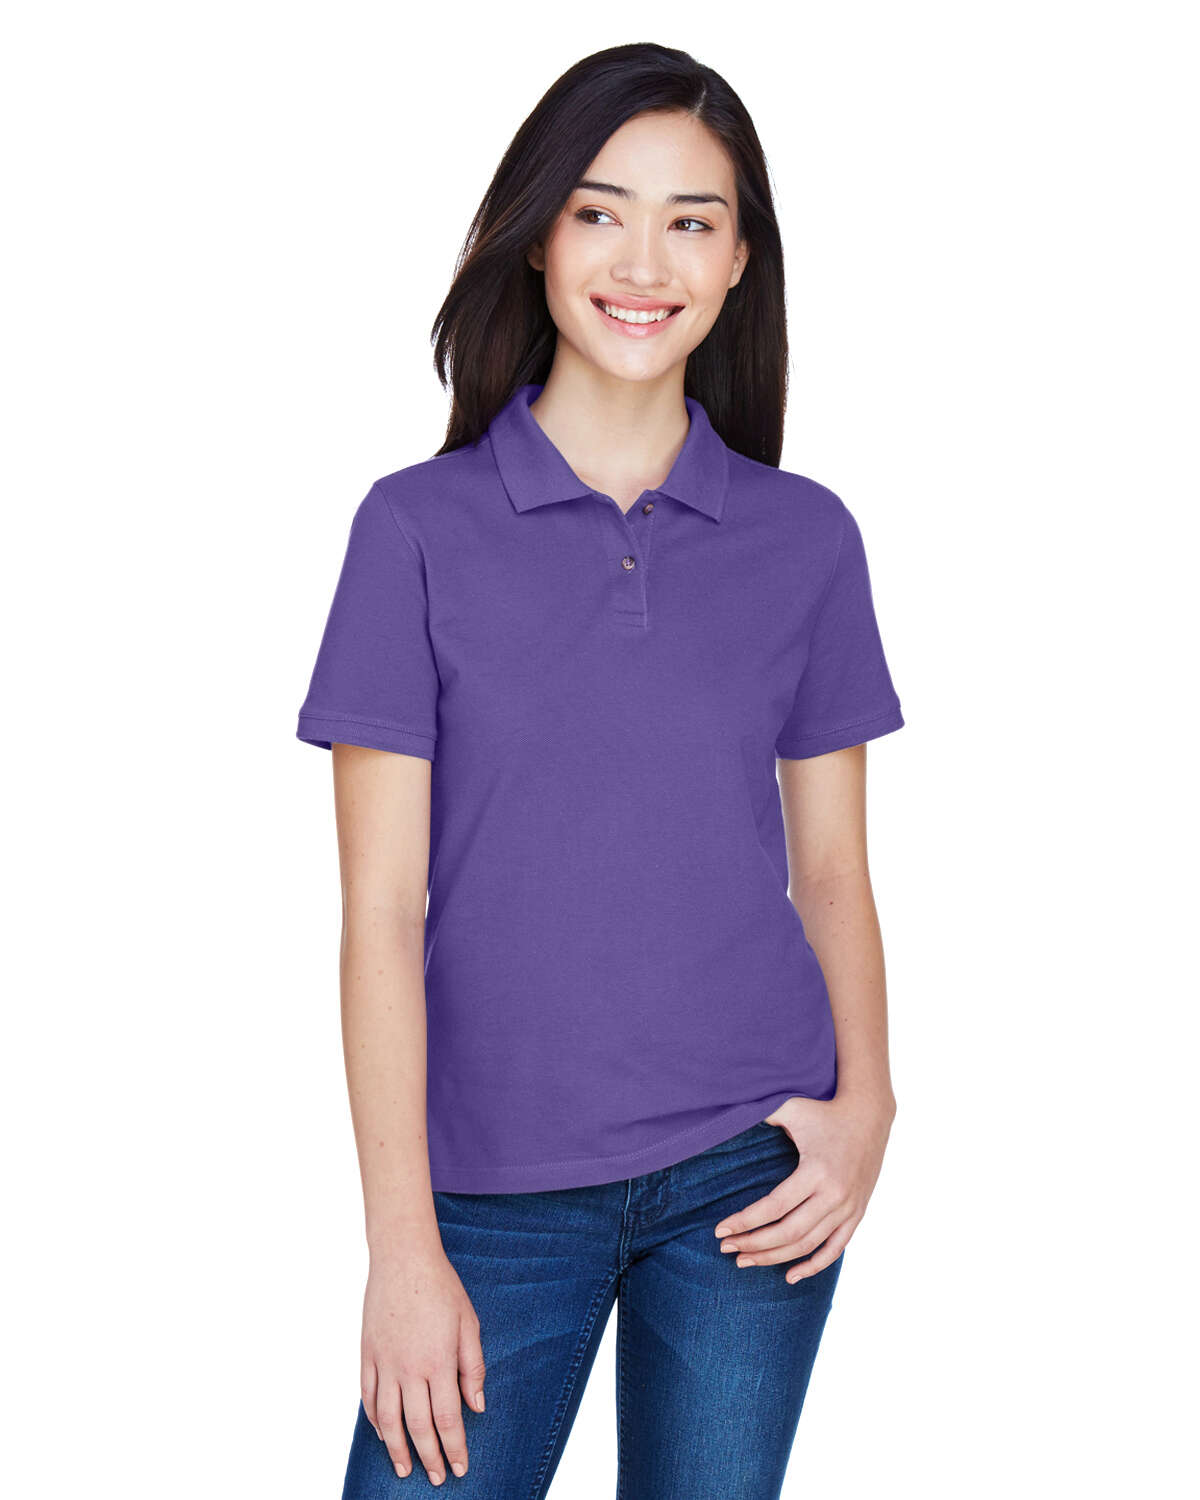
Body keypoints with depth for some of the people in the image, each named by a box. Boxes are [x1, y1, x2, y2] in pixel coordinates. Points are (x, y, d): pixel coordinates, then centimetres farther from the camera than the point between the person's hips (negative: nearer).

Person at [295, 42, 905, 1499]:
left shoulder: (806, 539, 2)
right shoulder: (418, 528, -4)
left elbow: (833, 869, 8)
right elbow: (382, 908, -6)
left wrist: (864, 1105, -9)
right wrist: (402, 1243, -8)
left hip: (753, 1169, 2)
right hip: (499, 1185, -1)